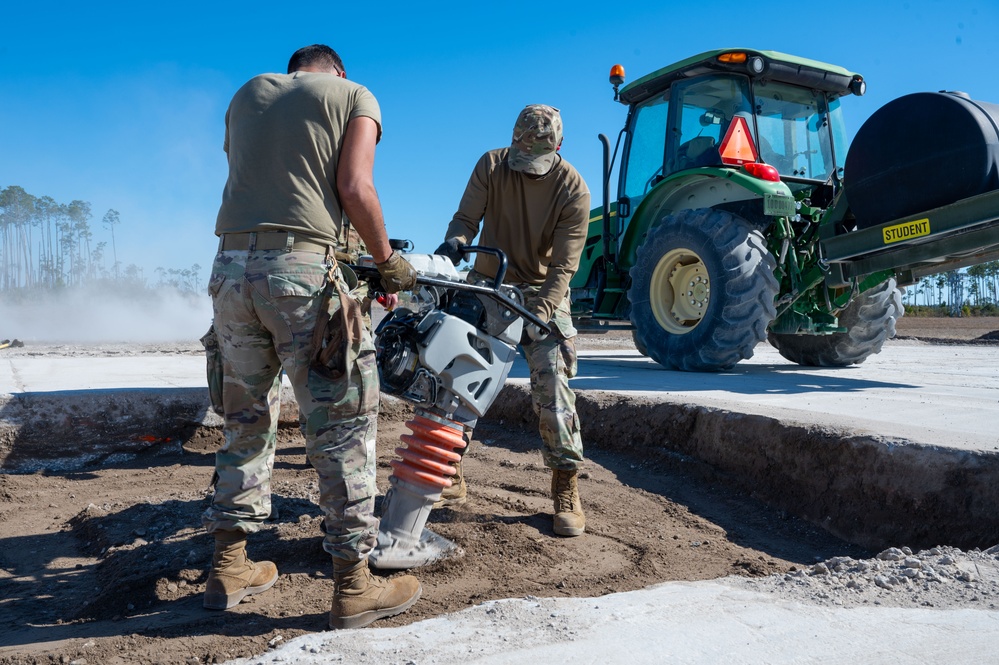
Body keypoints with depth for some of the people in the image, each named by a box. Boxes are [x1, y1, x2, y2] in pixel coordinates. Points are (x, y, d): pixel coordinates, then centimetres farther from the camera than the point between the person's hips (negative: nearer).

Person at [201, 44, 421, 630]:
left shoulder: (249, 92, 25)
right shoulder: (354, 96, 10)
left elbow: (249, 176, 21)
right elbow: (354, 189, -5)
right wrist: (388, 260, 6)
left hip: (231, 267, 6)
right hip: (303, 270, -5)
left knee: (246, 421, 17)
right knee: (343, 426, 1)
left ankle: (229, 566, 24)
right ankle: (353, 586, 7)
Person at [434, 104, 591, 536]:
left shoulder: (573, 190, -14)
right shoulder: (491, 165, -6)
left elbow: (563, 266, -17)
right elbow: (467, 217, -7)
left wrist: (538, 313, -30)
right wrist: (454, 242, -31)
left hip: (541, 292, -3)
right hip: (485, 284, 3)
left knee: (552, 387, -14)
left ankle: (566, 490, 0)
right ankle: (451, 477, 14)